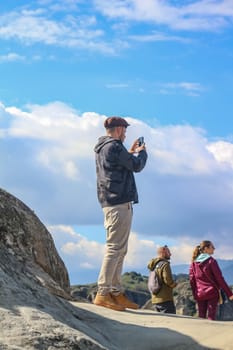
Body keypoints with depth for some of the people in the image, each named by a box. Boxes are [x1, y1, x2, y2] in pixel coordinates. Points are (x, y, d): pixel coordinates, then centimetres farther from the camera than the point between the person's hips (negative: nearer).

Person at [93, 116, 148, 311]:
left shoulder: (102, 148, 19)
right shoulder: (114, 146, -12)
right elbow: (136, 166, -9)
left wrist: (131, 153, 26)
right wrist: (141, 152, 9)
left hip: (110, 203, 11)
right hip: (119, 203, -11)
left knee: (119, 250, 12)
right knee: (115, 248, -12)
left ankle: (116, 292, 13)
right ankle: (103, 293, -15)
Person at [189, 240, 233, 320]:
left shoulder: (194, 263, 6)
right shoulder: (211, 261, -9)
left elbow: (192, 280, 7)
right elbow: (219, 278, -10)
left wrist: (195, 295, 15)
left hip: (200, 294, 5)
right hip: (212, 293, -5)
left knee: (201, 317, 9)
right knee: (211, 317, -3)